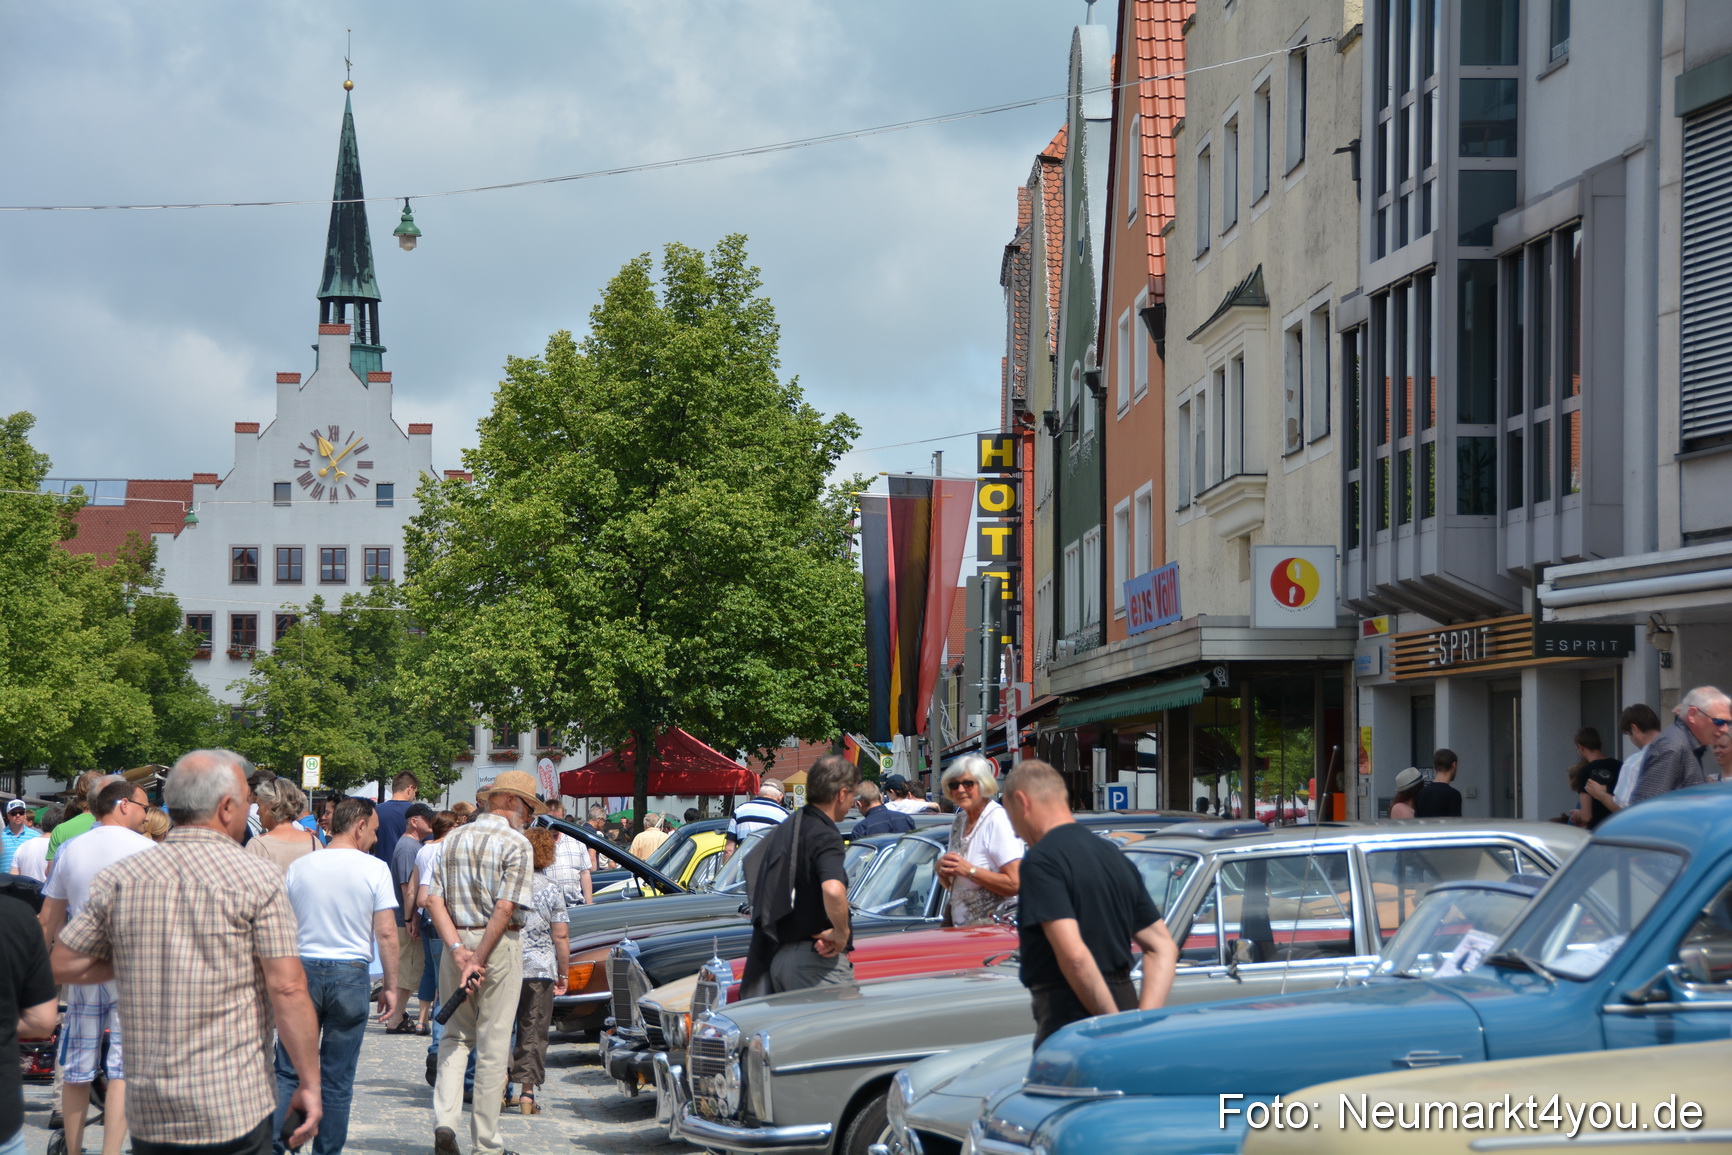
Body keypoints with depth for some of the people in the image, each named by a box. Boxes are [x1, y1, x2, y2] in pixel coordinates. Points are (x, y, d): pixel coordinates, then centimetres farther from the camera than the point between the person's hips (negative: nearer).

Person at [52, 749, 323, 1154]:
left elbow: (62, 965, 9)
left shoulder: (120, 879, 5)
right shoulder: (257, 878, -7)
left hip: (147, 1108, 4)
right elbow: (287, 988, -11)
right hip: (235, 1107, -4)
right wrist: (310, 1083, -5)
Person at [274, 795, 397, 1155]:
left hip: (302, 971, 2)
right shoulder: (374, 869, -4)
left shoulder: (297, 867, 4)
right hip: (351, 976, -2)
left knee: (289, 1072, 7)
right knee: (337, 1081, 5)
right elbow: (386, 933, -7)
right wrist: (392, 985, 1)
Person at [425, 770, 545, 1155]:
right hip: (499, 946, -4)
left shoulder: (454, 839, 9)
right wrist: (479, 960, -15)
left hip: (456, 942, 4)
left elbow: (434, 898, 0)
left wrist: (458, 949, -8)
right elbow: (505, 908, -18)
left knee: (454, 1036, 13)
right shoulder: (516, 844, -9)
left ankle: (444, 1120, -6)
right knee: (494, 1044, 3)